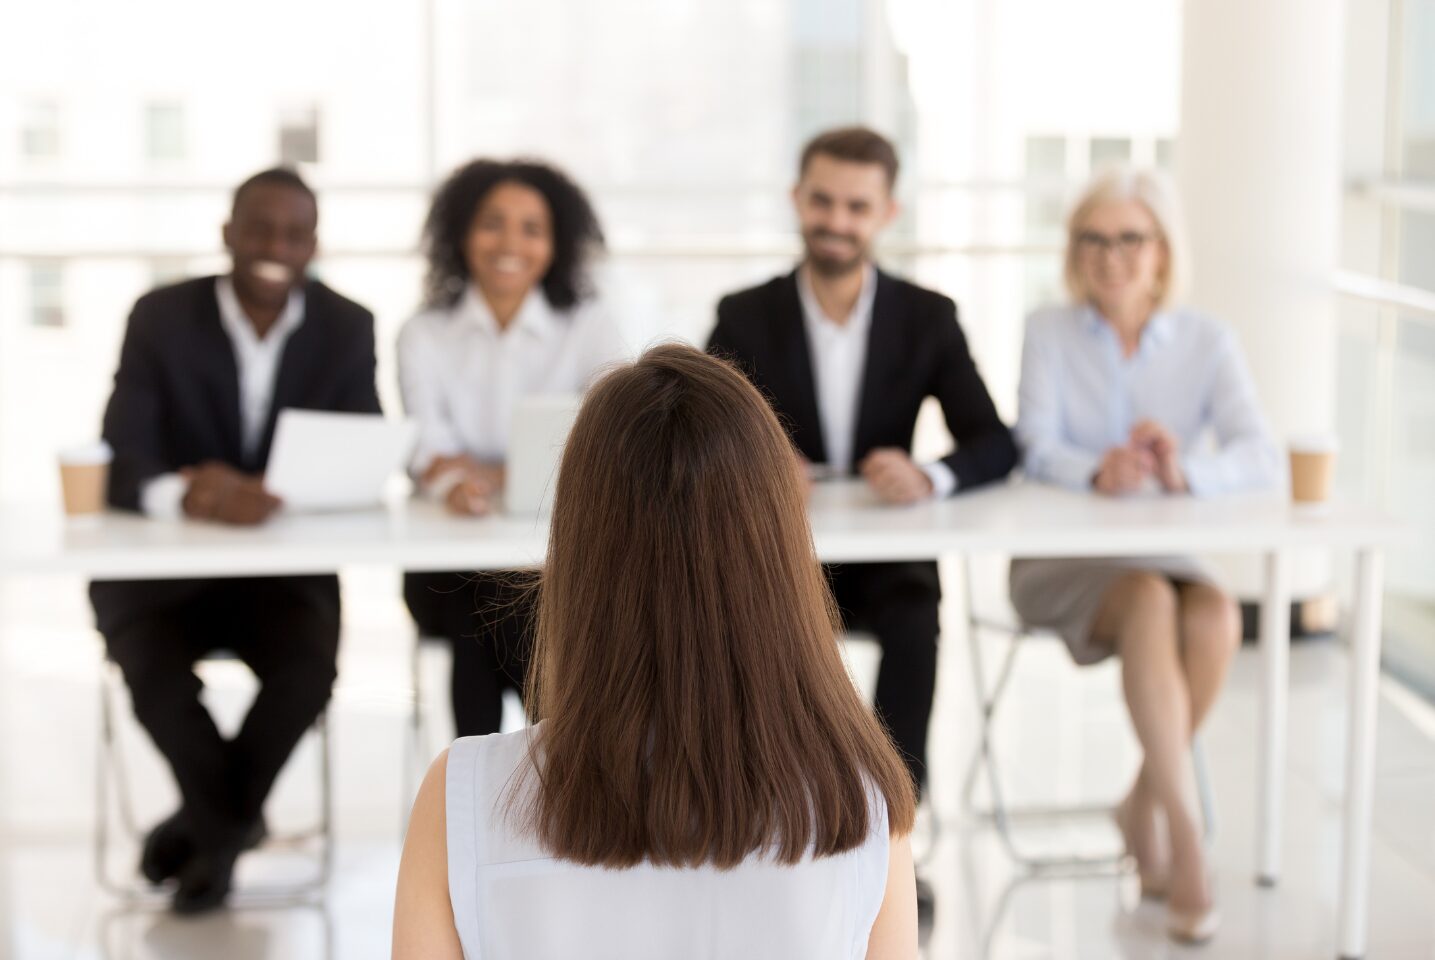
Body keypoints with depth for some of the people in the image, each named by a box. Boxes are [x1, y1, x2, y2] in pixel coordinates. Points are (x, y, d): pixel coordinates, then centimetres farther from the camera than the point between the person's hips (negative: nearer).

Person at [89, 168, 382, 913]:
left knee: (310, 667, -27)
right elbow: (120, 464, -19)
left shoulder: (347, 329, -4)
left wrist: (288, 495, -33)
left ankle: (208, 823, 1)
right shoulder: (161, 317, -10)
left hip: (286, 564, 1)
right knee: (154, 668, -29)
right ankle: (229, 821, 0)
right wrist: (183, 495, -44)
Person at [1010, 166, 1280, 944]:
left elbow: (1260, 456, -12)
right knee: (1149, 602, -33)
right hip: (1061, 560, -2)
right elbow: (1038, 448, -14)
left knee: (1216, 616, -30)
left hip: (1168, 554, 2)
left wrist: (1185, 473, -33)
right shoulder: (1048, 332, 1)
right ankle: (1182, 829, -30)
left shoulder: (1207, 343, 2)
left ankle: (1144, 807, -9)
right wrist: (1097, 472, -36)